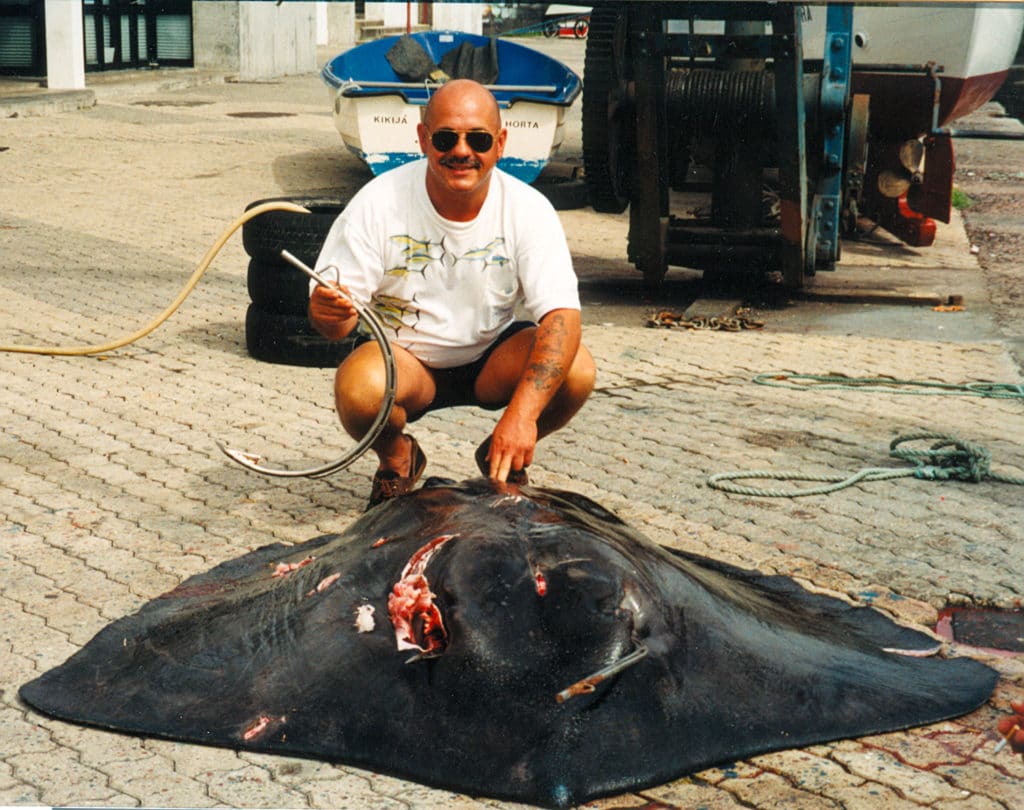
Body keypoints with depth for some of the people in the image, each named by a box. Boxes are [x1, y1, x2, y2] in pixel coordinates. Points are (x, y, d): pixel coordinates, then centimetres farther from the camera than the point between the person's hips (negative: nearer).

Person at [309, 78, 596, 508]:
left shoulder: (527, 209, -16)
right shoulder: (379, 203, -19)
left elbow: (562, 315, -25)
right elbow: (335, 320, -16)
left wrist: (523, 410, -40)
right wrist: (329, 313, -44)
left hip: (493, 358, 2)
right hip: (404, 358, -1)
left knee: (576, 371, -27)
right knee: (358, 389, -35)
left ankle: (502, 458, 7)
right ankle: (396, 458, 5)